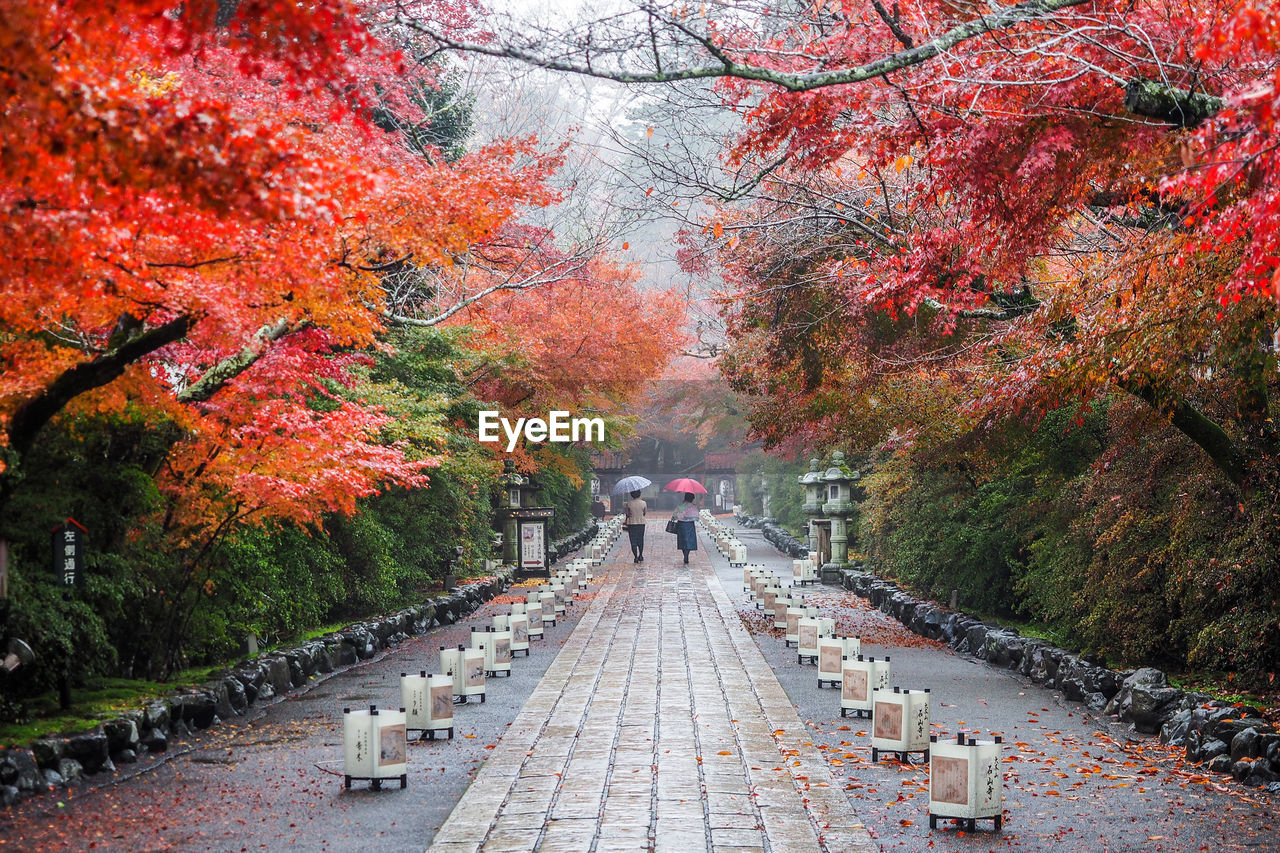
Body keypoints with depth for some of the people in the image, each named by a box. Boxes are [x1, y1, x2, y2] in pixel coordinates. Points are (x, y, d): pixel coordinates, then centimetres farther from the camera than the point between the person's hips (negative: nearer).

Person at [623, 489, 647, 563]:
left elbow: (627, 514, -1)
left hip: (631, 524, -2)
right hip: (641, 523, 2)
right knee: (640, 540, 17)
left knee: (633, 541, 3)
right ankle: (640, 556, 24)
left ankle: (636, 557, 0)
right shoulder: (643, 503, -6)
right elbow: (644, 513, 5)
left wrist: (625, 521, 17)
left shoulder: (628, 504, -10)